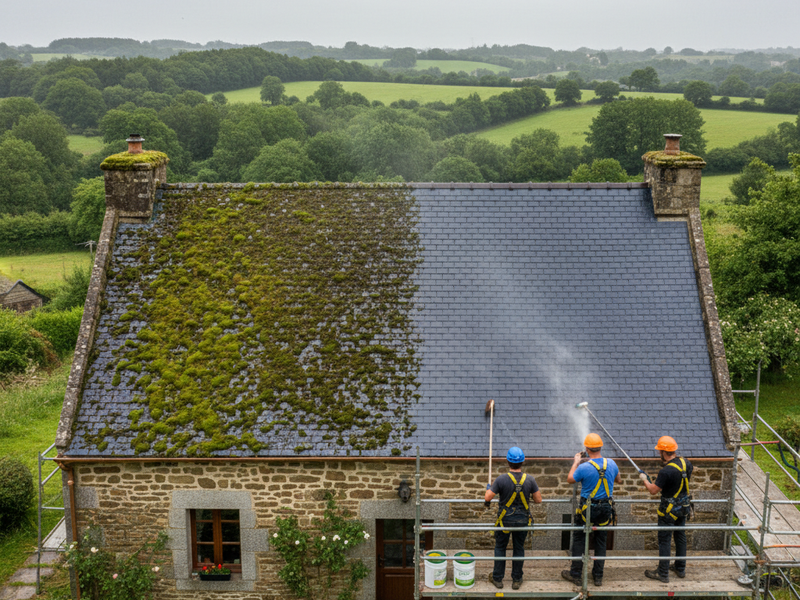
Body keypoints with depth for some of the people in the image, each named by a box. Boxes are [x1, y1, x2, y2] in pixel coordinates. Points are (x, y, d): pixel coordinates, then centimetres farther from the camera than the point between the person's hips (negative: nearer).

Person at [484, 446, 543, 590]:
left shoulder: (501, 479, -20)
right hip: (523, 520, 2)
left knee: (500, 548, 16)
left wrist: (488, 488, 4)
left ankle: (498, 578, 25)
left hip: (505, 520, -2)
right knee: (519, 549, 18)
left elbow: (487, 498, -18)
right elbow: (538, 500, -5)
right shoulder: (529, 479, -12)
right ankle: (517, 579, 27)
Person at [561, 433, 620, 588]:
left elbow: (570, 479, -1)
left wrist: (575, 462, 10)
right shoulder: (611, 464, -7)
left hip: (588, 509, -4)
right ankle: (598, 576, 21)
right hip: (606, 509, 4)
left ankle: (575, 574, 15)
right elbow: (617, 479, 14)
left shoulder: (583, 467, -21)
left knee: (579, 540, 10)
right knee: (601, 541, 15)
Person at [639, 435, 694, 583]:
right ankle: (680, 568, 34)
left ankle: (663, 574, 11)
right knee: (680, 536, 20)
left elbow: (653, 490, -21)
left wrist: (644, 479, -5)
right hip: (684, 507, 8)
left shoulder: (666, 471, -29)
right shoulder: (686, 463, -6)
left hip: (669, 510, -8)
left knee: (664, 540, 4)